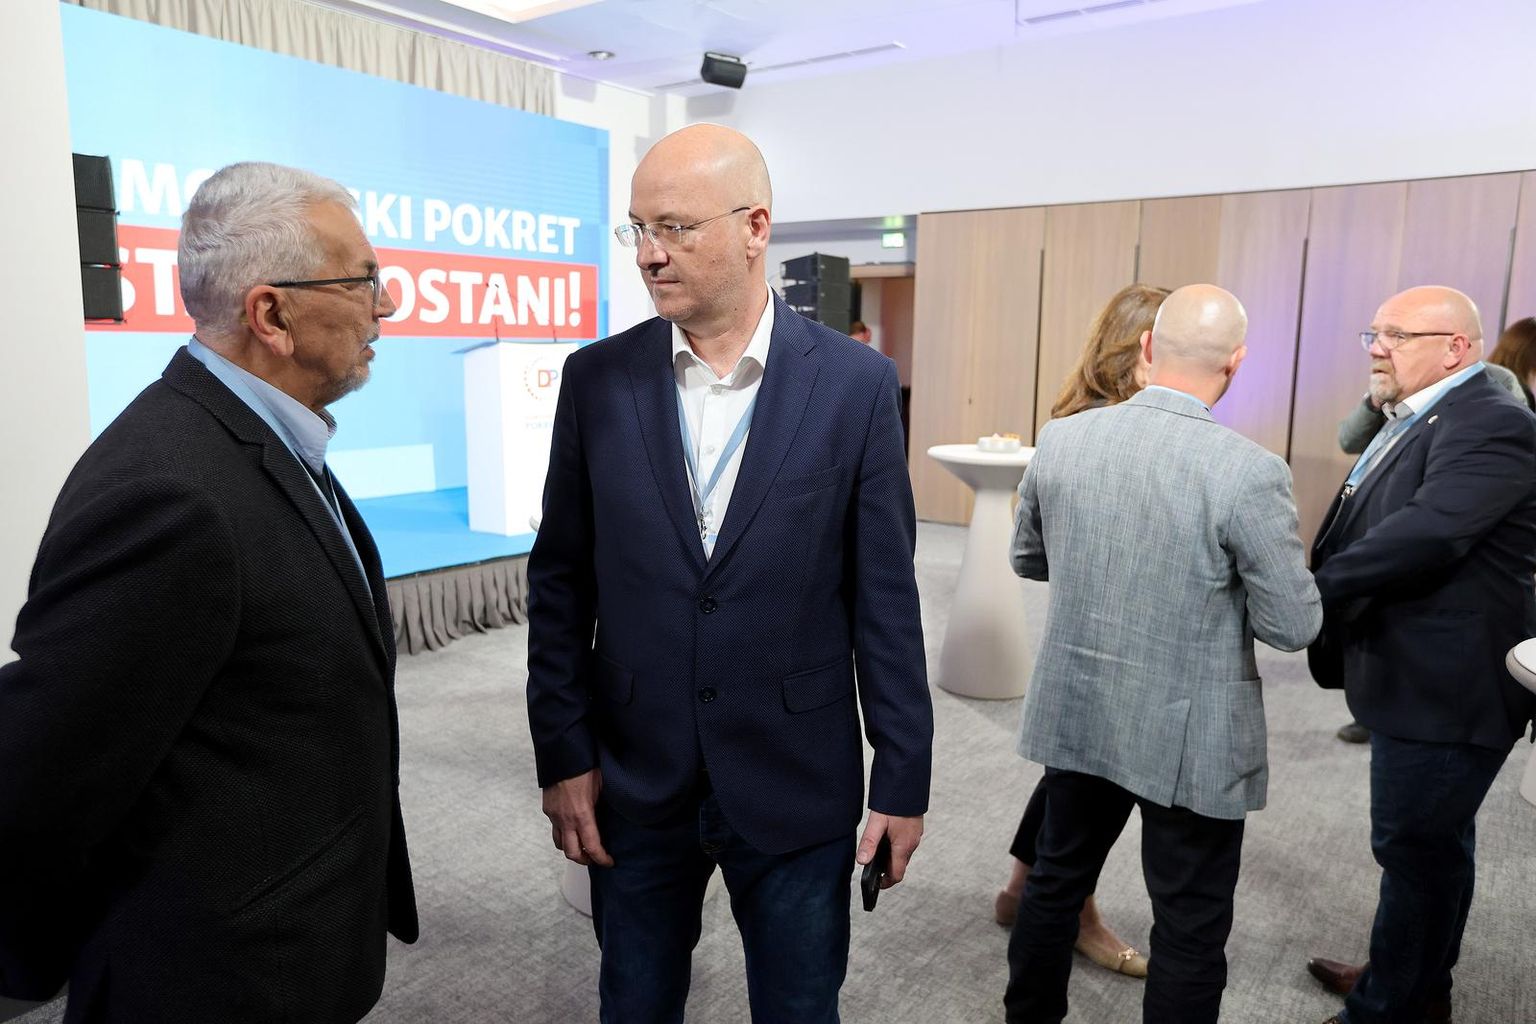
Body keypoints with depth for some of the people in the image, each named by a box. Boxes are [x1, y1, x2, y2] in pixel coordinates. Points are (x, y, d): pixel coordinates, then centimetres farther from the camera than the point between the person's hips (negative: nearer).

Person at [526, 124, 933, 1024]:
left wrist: (904, 777, -3)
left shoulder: (856, 384, -8)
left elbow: (886, 597, -5)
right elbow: (561, 584, 1)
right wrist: (563, 756, -1)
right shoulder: (597, 379, -3)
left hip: (797, 782, -1)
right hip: (634, 780, 2)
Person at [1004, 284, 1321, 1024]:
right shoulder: (1249, 471, -22)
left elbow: (1027, 559, 7)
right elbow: (1294, 627, -14)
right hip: (1190, 735, -4)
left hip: (1077, 713, 5)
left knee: (1055, 881, 23)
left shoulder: (1060, 439, -7)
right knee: (1189, 930, 14)